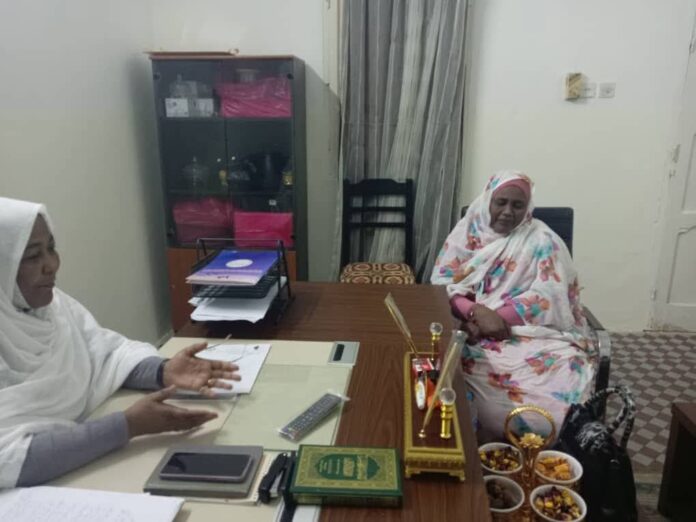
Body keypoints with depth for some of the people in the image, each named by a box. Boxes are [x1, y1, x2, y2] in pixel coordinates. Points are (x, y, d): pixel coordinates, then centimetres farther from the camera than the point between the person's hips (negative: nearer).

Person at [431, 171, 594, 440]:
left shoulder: (541, 240, 1)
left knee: (565, 383, -29)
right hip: (474, 330, 1)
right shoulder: (466, 233, 7)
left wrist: (497, 317, -20)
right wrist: (476, 312, -19)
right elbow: (441, 284, 0)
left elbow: (548, 297, -9)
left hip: (531, 331, -1)